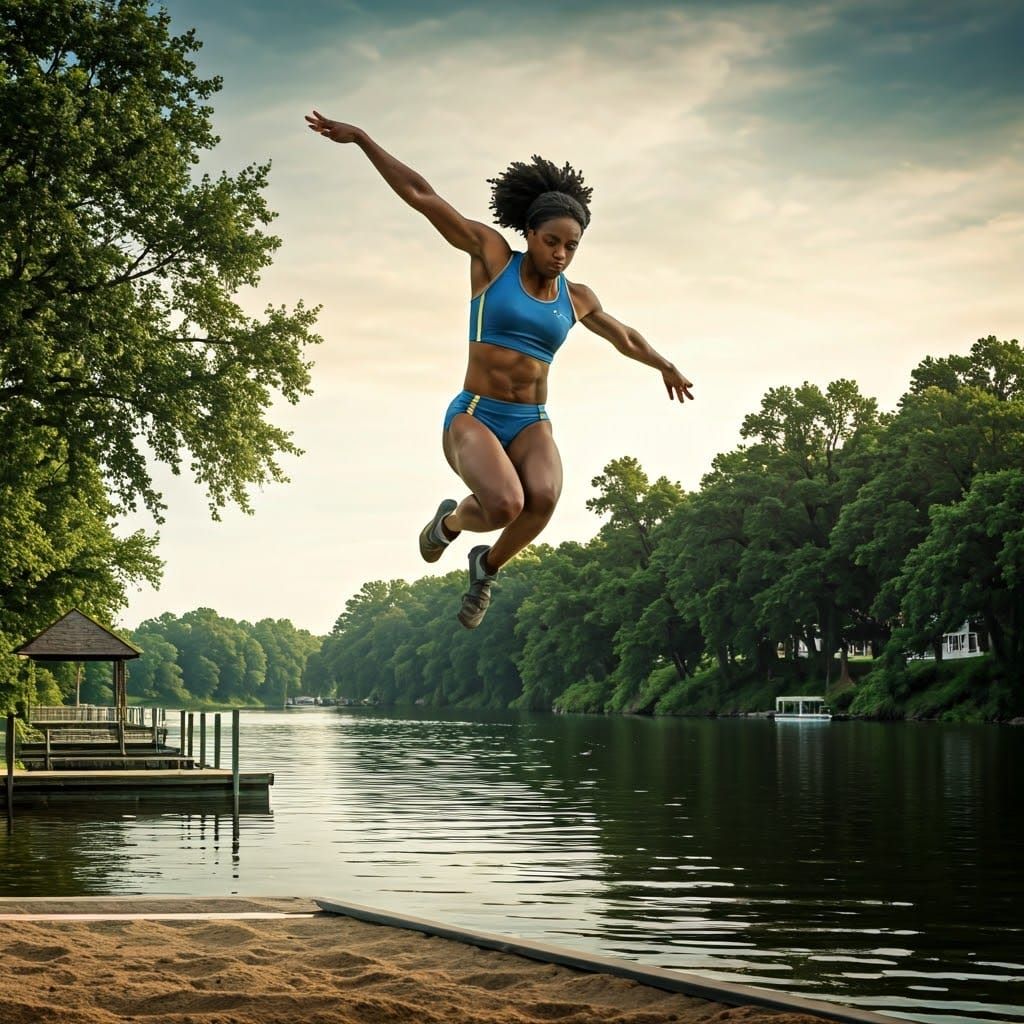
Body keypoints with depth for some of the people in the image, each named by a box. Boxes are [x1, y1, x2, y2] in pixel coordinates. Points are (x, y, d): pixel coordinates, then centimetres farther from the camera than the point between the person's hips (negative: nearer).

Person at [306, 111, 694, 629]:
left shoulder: (575, 298, 11)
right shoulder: (492, 253, -1)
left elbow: (624, 336, 31)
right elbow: (421, 195, -4)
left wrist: (666, 367, 46)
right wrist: (361, 138, -7)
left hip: (531, 425, 3)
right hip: (473, 417, -3)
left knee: (544, 497, -32)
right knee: (504, 505, -32)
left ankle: (488, 565, 1)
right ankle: (450, 520, 7)